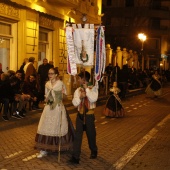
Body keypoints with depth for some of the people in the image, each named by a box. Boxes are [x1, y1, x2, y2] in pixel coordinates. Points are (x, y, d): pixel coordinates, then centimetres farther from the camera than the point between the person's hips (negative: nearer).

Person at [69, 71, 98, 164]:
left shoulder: (93, 88, -6)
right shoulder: (78, 90, 4)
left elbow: (93, 99, -24)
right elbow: (75, 103, -3)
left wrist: (86, 89, -21)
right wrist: (80, 97, -20)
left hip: (89, 115, -2)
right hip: (80, 115, 3)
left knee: (91, 134, 13)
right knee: (78, 135, -3)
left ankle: (94, 151, 39)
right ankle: (75, 157, -3)